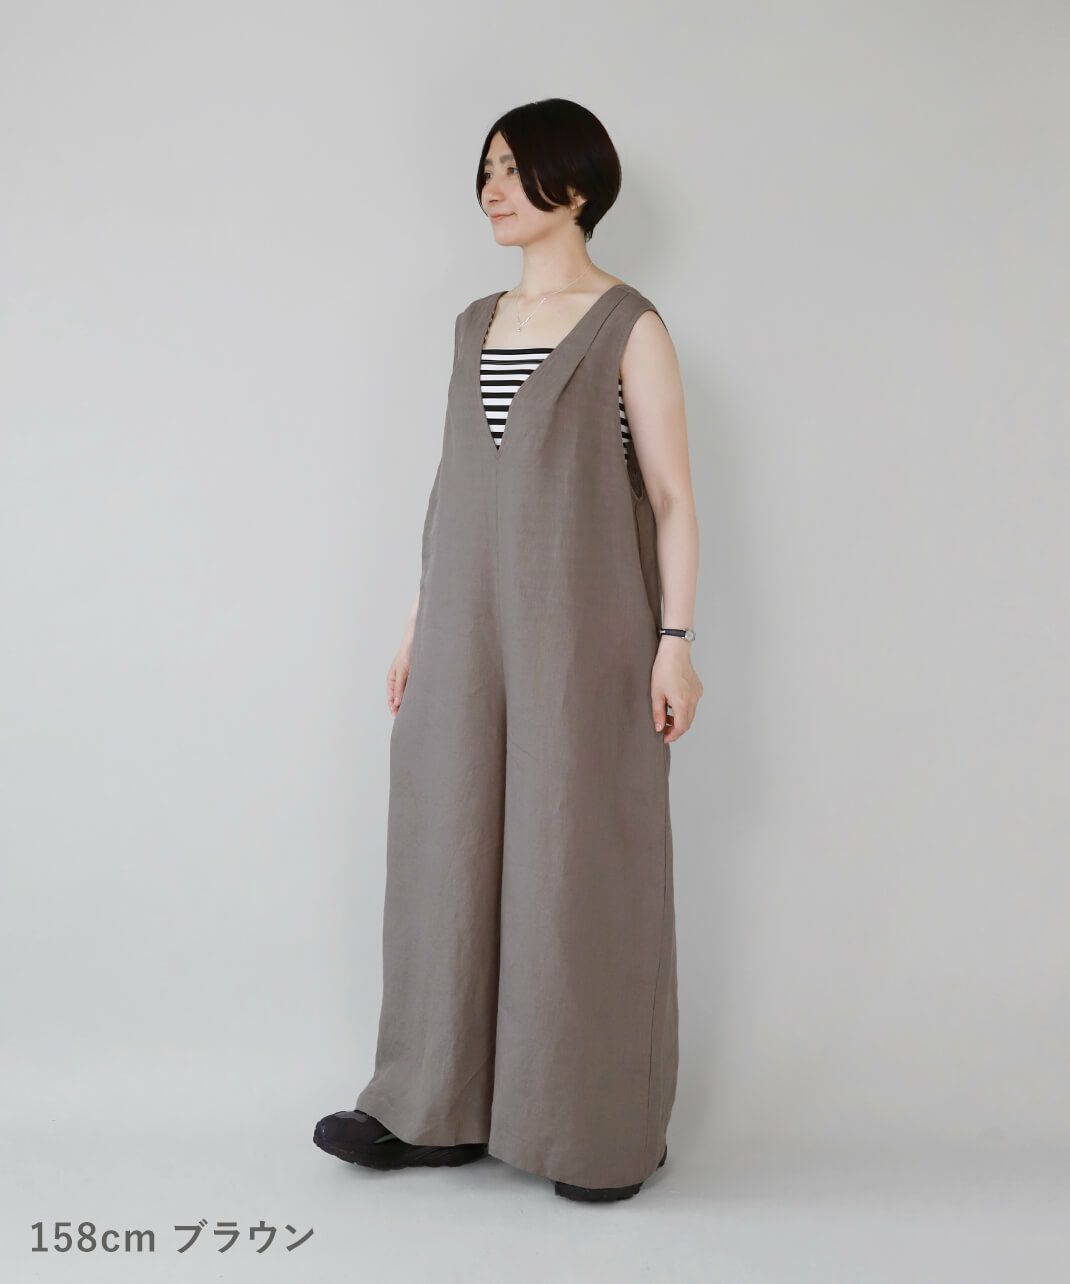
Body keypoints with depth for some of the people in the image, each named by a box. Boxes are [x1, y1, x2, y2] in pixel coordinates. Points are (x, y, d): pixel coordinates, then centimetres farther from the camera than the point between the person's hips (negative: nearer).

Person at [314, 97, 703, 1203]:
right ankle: (443, 1108, 21)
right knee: (453, 852, 8)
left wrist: (675, 640, -13)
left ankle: (605, 1131, 14)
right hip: (474, 628, 6)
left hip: (582, 630, -6)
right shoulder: (477, 326, 15)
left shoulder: (629, 325, -2)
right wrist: (419, 626, 14)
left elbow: (672, 496, -5)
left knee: (583, 864, 0)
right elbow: (456, 486, 16)